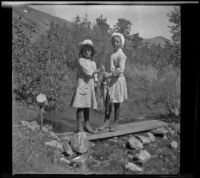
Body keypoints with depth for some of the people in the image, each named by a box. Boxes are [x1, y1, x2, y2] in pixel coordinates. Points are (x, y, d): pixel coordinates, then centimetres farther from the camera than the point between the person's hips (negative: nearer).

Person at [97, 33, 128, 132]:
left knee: (116, 103, 2)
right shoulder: (112, 55, 15)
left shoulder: (121, 55, -10)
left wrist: (109, 74, -25)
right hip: (109, 81, 7)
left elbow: (121, 69, -22)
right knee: (107, 102, 6)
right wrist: (105, 79, 17)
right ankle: (106, 123, 14)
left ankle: (115, 124, 14)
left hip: (117, 81, -7)